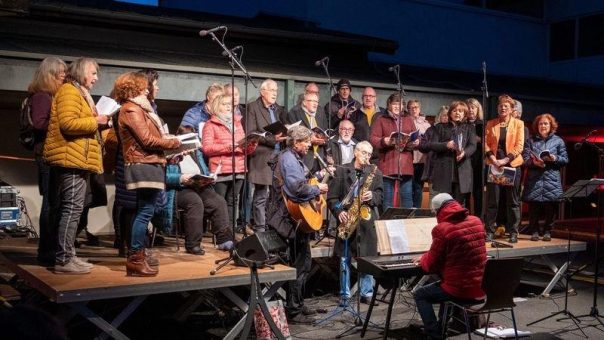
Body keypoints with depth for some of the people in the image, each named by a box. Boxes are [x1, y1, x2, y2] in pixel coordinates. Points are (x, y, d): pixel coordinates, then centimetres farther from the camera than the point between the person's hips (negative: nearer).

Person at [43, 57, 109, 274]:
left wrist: (97, 124, 12)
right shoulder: (69, 91, -8)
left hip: (75, 158, 11)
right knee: (72, 208, -12)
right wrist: (95, 121, -12)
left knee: (68, 208, 10)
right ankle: (64, 260, -11)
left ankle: (65, 255, 15)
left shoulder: (79, 93, 25)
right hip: (71, 158, -11)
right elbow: (67, 124, -21)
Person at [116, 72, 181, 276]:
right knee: (145, 212, -10)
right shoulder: (132, 109, -9)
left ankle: (137, 257, 16)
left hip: (147, 165, 11)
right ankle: (135, 259, -8)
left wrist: (168, 141, 5)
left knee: (143, 212, 12)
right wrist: (175, 142, -7)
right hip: (145, 166, -11)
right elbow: (147, 140, -16)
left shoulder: (136, 108, 23)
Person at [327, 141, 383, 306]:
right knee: (344, 259, 4)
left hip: (367, 220, 1)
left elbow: (380, 195, 5)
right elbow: (332, 197, 1)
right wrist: (339, 212, -13)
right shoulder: (341, 171, 4)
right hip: (347, 219, -1)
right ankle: (344, 294, 14)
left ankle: (367, 293, 17)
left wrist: (372, 196, -17)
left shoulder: (375, 172, 9)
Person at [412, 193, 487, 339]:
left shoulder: (442, 229, -17)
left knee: (419, 295, 17)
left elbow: (432, 265, -7)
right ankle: (440, 328, 44)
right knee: (445, 287, 36)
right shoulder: (476, 221, 5)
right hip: (481, 288, 7)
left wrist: (423, 259, 15)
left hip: (460, 290, -7)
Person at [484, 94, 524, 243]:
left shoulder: (518, 123, 4)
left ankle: (513, 232, 10)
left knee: (513, 200, 3)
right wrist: (493, 159, -12)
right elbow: (486, 143, 5)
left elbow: (519, 145, -3)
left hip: (512, 164, -1)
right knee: (492, 199, 0)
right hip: (494, 164, 1)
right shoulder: (490, 124, 10)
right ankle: (490, 231, 7)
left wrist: (505, 160, -14)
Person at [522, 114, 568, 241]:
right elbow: (525, 159, 3)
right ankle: (535, 231, 8)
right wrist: (533, 162, -17)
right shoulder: (531, 141, 11)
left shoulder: (558, 141, 9)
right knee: (534, 206, -2)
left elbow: (565, 159, 7)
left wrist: (555, 158, -13)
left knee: (550, 206, 0)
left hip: (551, 179, 0)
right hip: (534, 179, 0)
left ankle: (547, 231, 11)